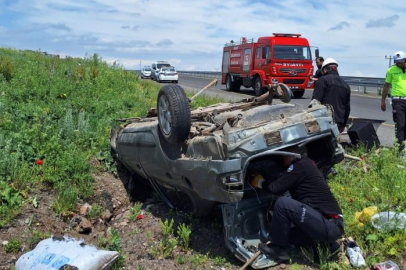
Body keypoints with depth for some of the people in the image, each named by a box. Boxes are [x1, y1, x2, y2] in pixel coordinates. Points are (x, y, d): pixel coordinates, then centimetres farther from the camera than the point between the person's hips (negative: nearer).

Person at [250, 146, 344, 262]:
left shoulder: (300, 166, -12)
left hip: (330, 226, -10)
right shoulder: (307, 164, 16)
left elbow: (276, 188, -11)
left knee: (282, 203, -21)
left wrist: (261, 182, 7)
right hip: (333, 224, 10)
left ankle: (279, 248, -4)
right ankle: (327, 242, 13)